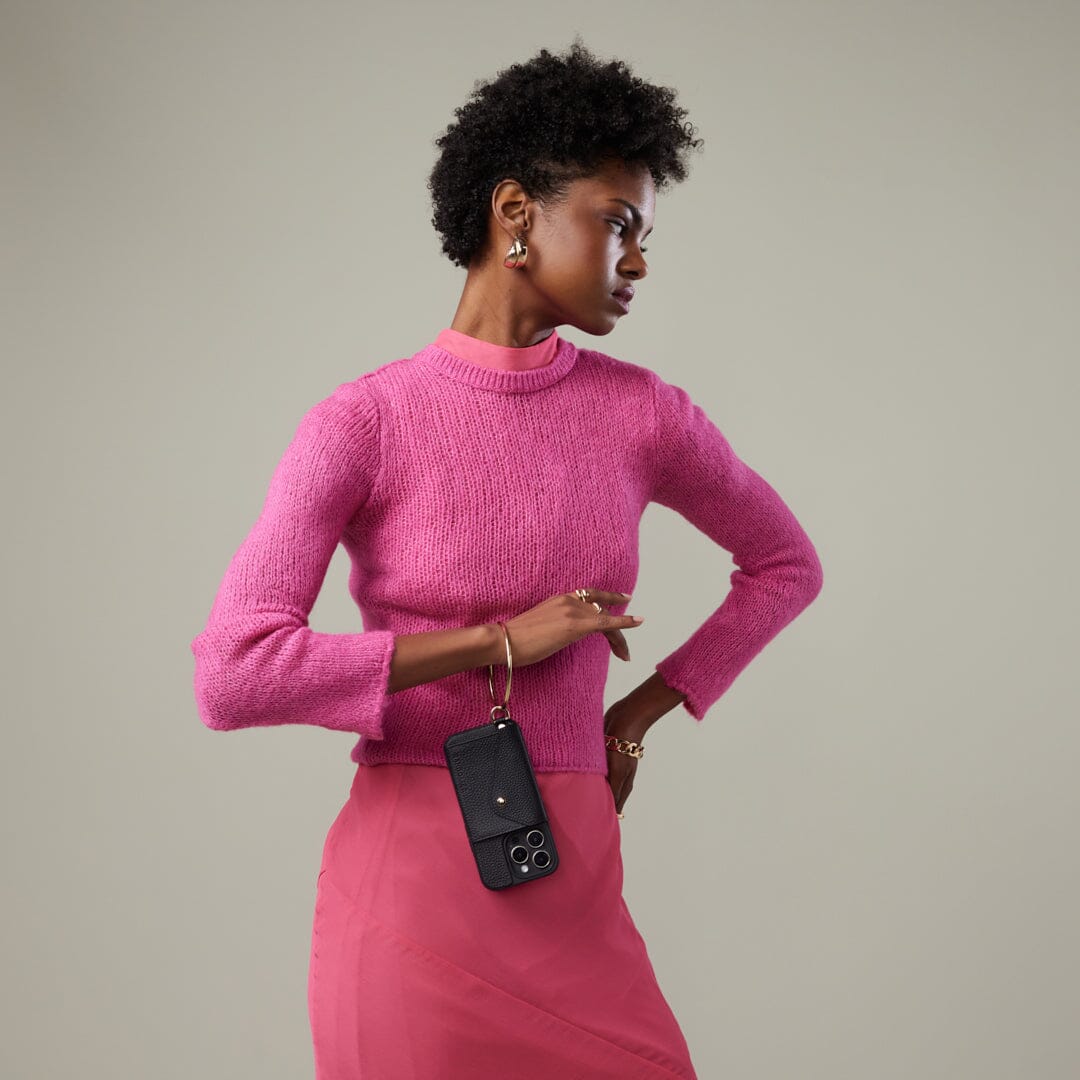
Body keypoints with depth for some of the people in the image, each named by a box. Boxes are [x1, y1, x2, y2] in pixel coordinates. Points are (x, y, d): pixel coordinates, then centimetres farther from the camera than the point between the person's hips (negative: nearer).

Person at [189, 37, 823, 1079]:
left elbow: (786, 564, 19)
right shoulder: (359, 423, -7)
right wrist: (502, 642, -14)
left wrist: (636, 715, 10)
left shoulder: (643, 413, 2)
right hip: (405, 874, -3)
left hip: (568, 881, 3)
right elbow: (229, 676, -15)